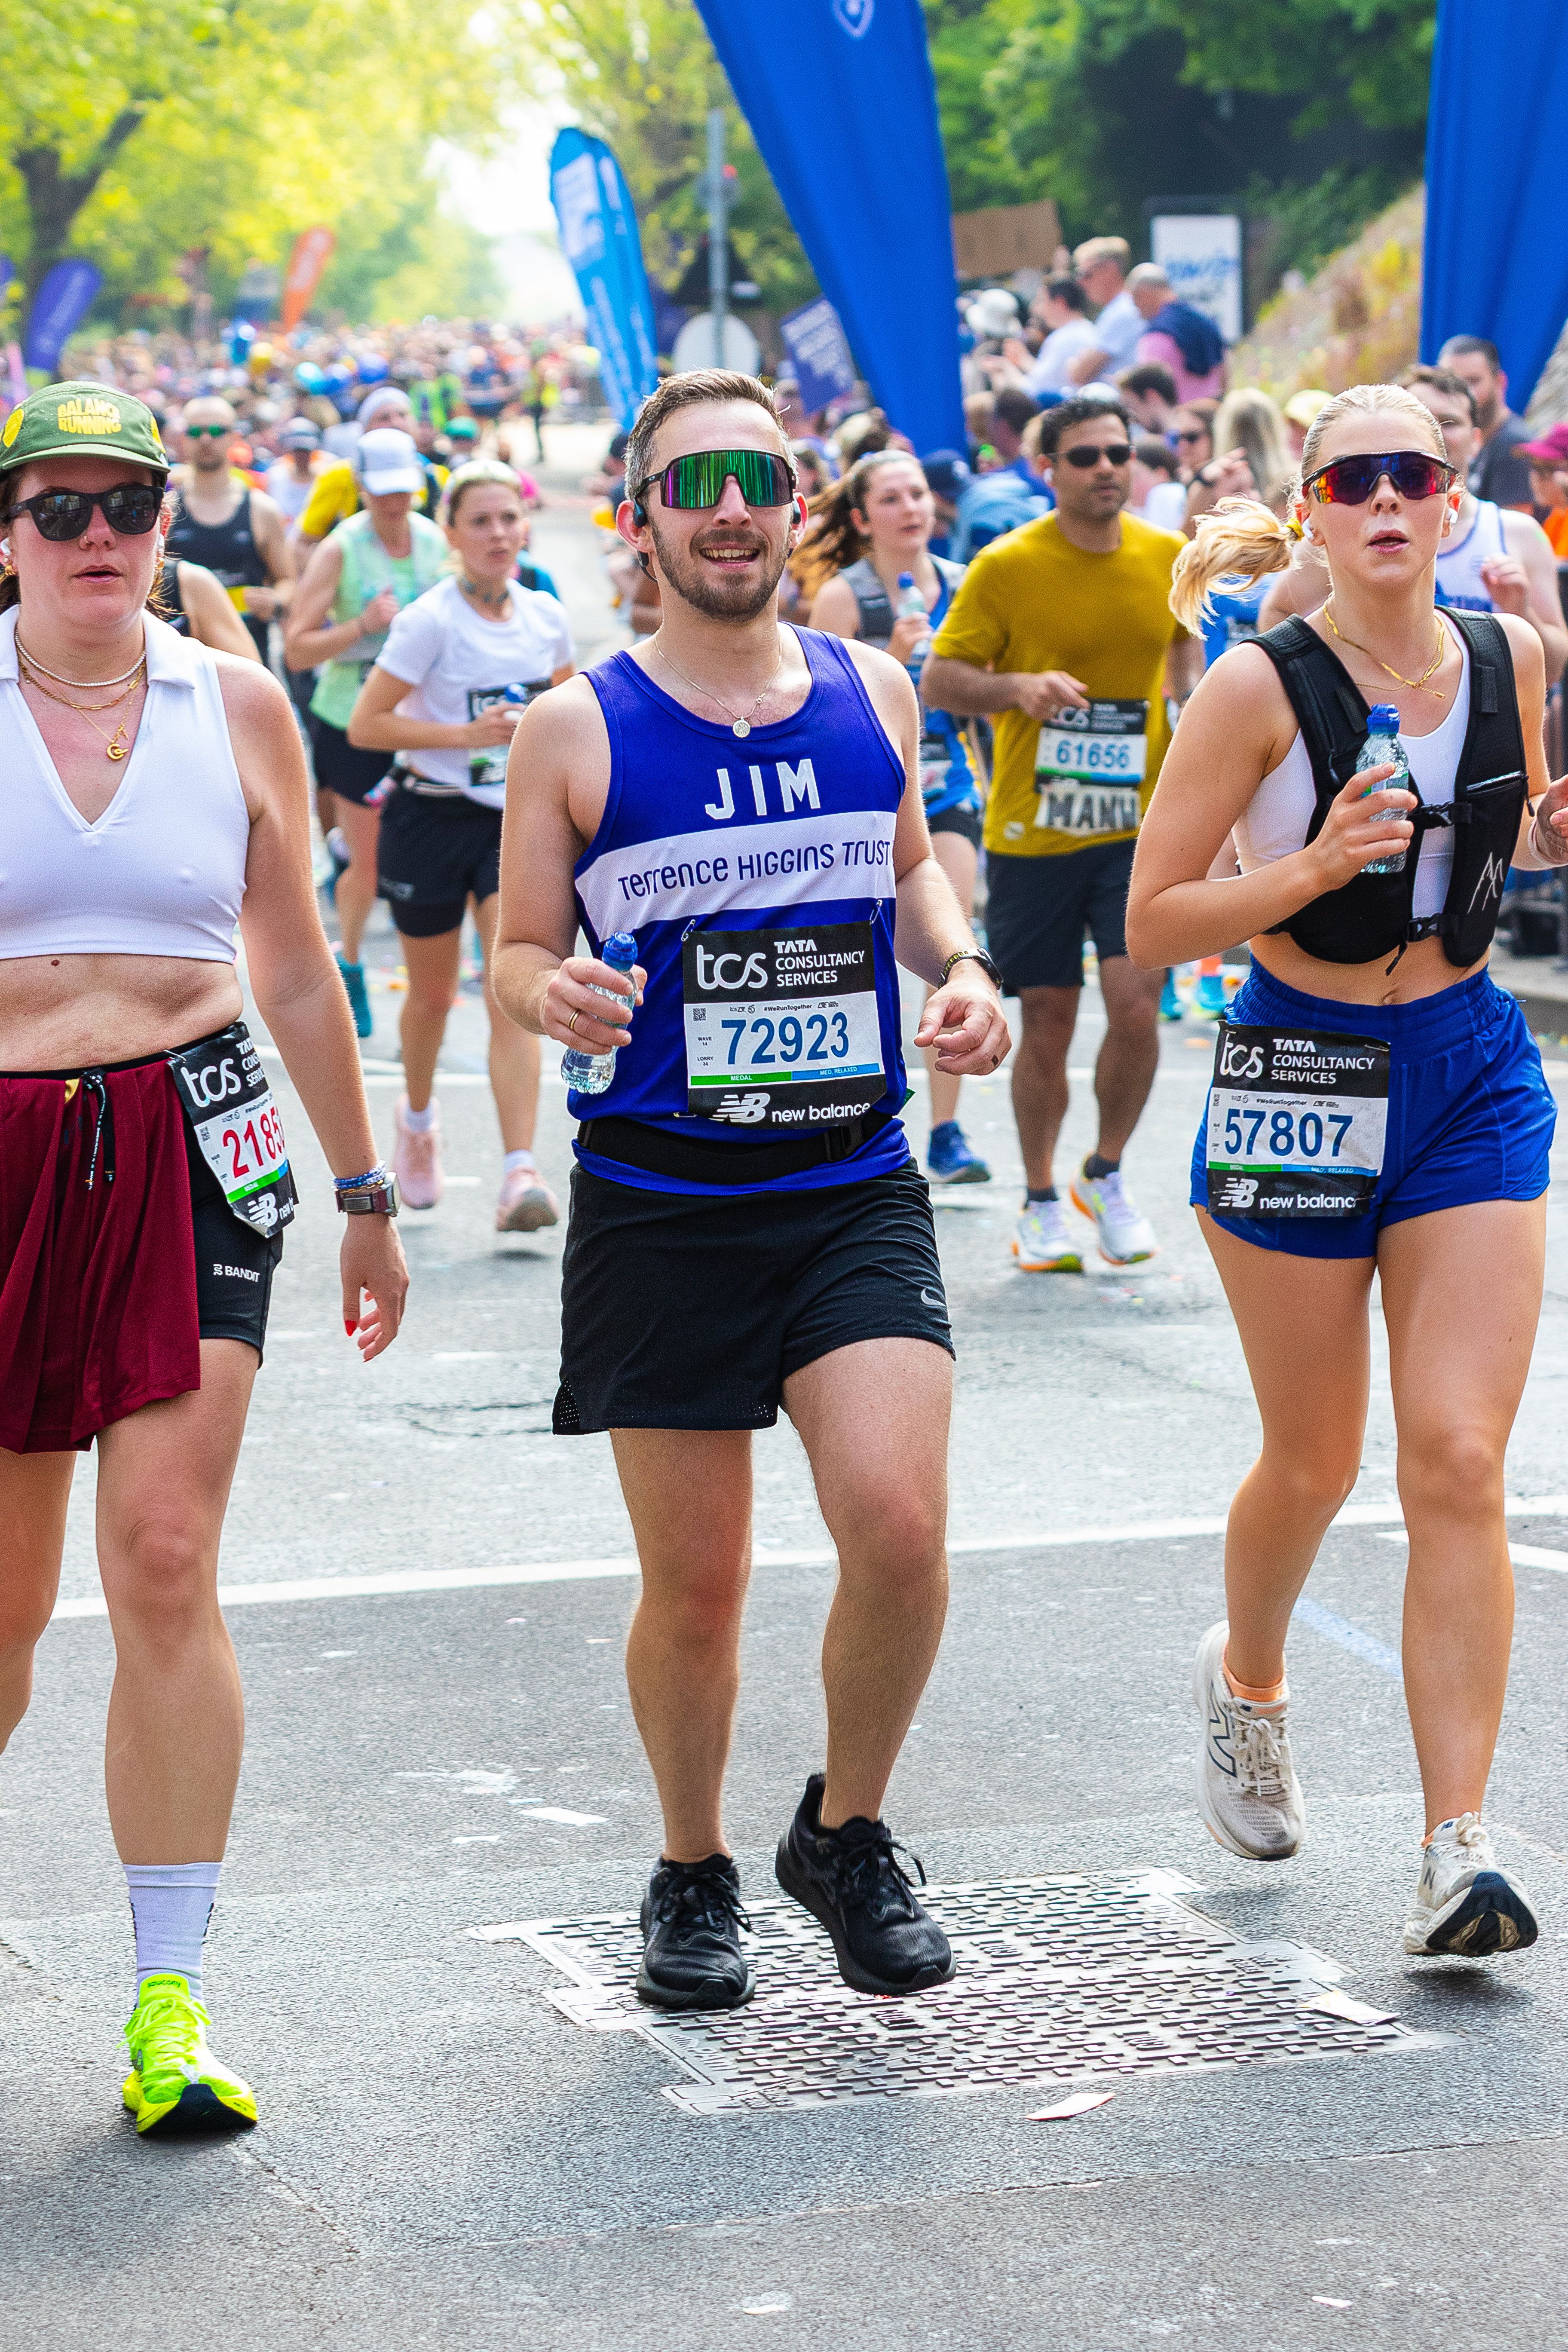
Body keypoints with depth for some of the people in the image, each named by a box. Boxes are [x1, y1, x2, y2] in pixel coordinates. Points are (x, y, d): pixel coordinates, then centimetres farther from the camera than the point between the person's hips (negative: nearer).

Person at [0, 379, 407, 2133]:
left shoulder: (232, 706, 6)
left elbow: (296, 968, 15)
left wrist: (365, 1192, 18)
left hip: (193, 1148, 1)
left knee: (165, 1563, -10)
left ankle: (171, 2000, -4)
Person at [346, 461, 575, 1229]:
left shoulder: (546, 615, 2)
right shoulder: (430, 620, -13)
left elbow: (565, 706, 20)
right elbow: (364, 725, -14)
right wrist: (466, 735, -21)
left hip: (516, 821, 2)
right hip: (432, 818, -2)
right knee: (433, 992, 13)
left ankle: (521, 1174, -18)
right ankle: (418, 1117, 44)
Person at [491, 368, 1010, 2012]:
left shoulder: (874, 691, 6)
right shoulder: (574, 733, -3)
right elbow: (517, 953, 3)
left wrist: (960, 966, 3)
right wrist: (554, 996, -20)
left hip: (857, 1193, 2)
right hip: (661, 1208, -2)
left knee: (899, 1526, -15)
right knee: (694, 1585, 4)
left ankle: (844, 1834, 10)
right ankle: (693, 1876, 30)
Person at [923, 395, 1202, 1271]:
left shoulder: (1170, 558, 4)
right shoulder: (1007, 566, -6)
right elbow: (939, 680, -4)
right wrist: (1017, 687, -21)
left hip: (1139, 826, 2)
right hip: (1032, 830, -2)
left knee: (1136, 1003, -12)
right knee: (1048, 1023, 3)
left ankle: (1107, 1175, 13)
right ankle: (1042, 1204, 22)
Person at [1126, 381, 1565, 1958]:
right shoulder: (1260, 687, -12)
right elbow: (1153, 924, -10)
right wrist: (1316, 864, -24)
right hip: (1298, 1074, -2)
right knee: (1314, 1462, 11)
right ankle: (1247, 1677, 44)